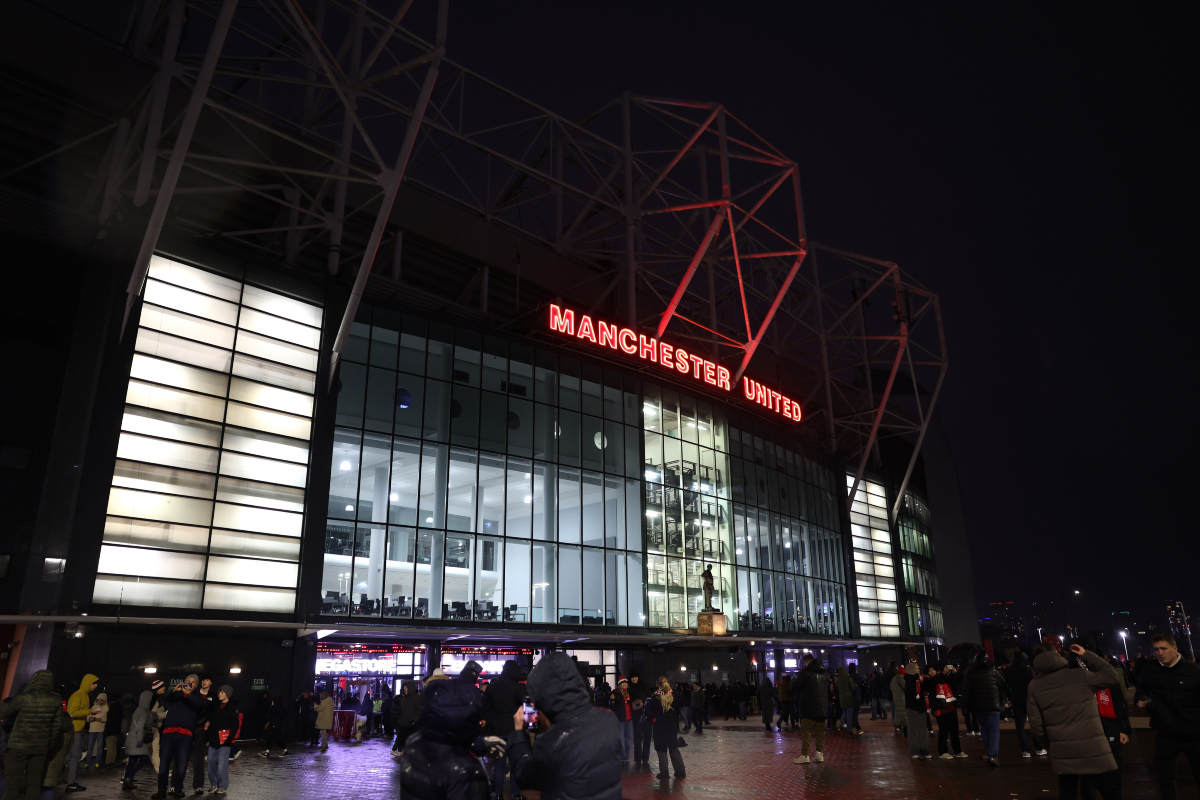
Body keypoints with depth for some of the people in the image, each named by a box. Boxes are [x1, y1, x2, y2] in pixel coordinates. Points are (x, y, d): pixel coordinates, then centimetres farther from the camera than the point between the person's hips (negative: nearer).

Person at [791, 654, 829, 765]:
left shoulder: (805, 672, -11)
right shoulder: (824, 674, 11)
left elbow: (795, 688, -6)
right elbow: (828, 691, 22)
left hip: (808, 708, -6)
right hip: (822, 708, 6)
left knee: (806, 731, -3)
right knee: (820, 731, 11)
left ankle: (804, 755, -5)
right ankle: (819, 753, 10)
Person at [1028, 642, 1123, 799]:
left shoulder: (1034, 686, 0)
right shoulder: (1078, 675, -9)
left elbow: (1036, 725, -1)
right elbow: (1111, 676, 4)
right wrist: (1087, 655, 10)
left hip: (1063, 753, 3)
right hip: (1093, 748, -3)